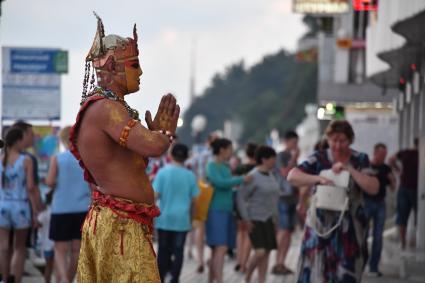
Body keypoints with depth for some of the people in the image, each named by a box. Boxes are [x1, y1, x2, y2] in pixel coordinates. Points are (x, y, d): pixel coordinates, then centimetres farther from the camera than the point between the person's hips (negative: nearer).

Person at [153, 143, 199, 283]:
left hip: (165, 218, 0)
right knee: (178, 250, 3)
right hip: (182, 219, 0)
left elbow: (156, 195, -10)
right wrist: (191, 217, 15)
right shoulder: (190, 175, -2)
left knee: (163, 250, 11)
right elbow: (193, 199, 3)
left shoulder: (163, 172, -7)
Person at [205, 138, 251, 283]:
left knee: (217, 250, 6)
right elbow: (220, 183, -21)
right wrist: (241, 179, -16)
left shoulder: (226, 167, 16)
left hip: (227, 211, 8)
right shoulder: (212, 166, -7)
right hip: (216, 211, -8)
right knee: (221, 248, -17)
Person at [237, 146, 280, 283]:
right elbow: (241, 197, -14)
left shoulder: (270, 175, 10)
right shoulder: (253, 176, -13)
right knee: (260, 252, -15)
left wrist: (275, 217, 17)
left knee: (267, 252, 4)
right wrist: (246, 219, -16)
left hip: (268, 219, 7)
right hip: (255, 220, -7)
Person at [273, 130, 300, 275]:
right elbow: (285, 173, -18)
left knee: (289, 232, 5)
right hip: (283, 197, -8)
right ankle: (277, 263, -12)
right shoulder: (281, 156, -5)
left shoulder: (294, 157, 19)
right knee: (283, 231, -13)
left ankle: (282, 263, 8)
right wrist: (294, 159, -18)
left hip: (292, 197, 8)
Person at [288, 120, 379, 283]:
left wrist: (350, 170, -17)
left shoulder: (360, 160, 3)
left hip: (349, 228, 0)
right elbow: (292, 176, -11)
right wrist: (318, 179, -26)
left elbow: (373, 188, -9)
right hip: (321, 225, 0)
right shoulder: (319, 158, 0)